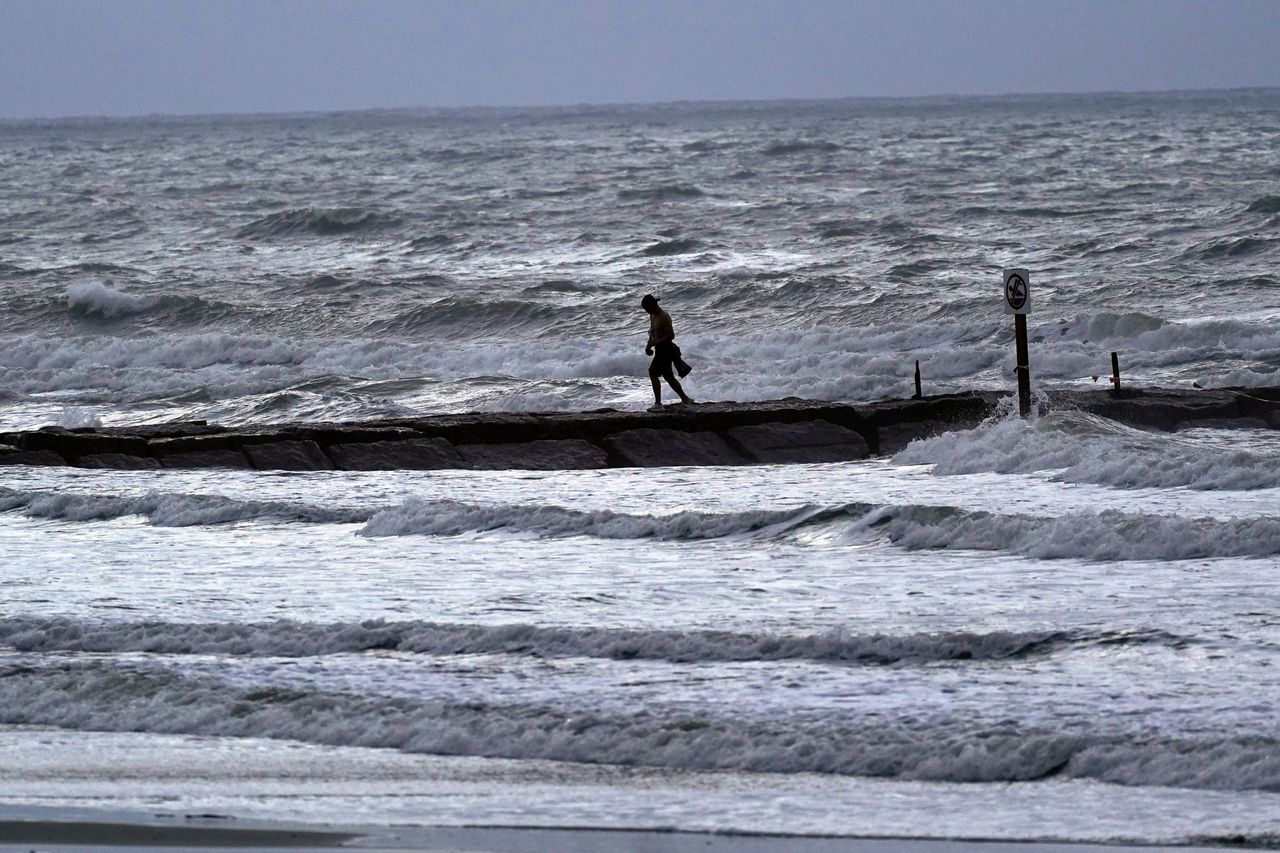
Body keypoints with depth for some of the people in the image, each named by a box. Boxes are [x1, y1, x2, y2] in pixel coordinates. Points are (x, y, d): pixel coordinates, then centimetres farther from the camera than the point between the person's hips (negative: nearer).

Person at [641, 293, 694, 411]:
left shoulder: (664, 317, -19)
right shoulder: (652, 316, 10)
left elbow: (671, 335, -21)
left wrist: (654, 343, -23)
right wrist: (649, 345, 5)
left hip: (666, 349, -10)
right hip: (660, 350, 10)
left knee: (653, 373, -14)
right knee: (668, 376, 16)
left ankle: (658, 403, -13)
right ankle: (685, 398, 27)